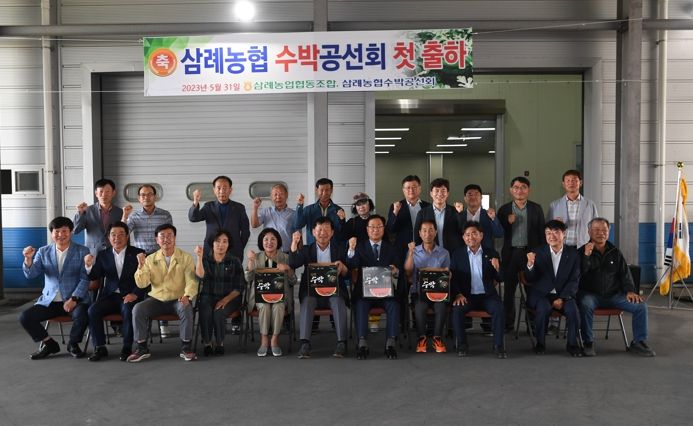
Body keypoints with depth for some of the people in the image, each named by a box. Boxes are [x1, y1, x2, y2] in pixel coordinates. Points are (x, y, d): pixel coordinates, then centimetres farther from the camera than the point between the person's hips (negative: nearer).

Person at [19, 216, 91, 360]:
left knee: (82, 316, -32)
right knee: (24, 317, -15)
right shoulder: (43, 252, 10)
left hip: (74, 299, -3)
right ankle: (49, 343, 7)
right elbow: (31, 274, 0)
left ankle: (73, 344, -1)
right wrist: (28, 259, -19)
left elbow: (85, 279, -5)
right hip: (49, 300, 3)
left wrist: (74, 299, -17)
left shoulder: (82, 251, 1)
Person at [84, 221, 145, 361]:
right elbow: (95, 276, 6)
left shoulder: (138, 254, 2)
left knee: (128, 310, -33)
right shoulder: (103, 254, 12)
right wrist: (89, 265, -15)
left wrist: (135, 294, -19)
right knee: (92, 310, -22)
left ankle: (127, 348, -18)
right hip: (109, 296, 3)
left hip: (130, 296, -3)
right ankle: (100, 348, -11)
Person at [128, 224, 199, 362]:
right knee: (137, 309, -23)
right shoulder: (151, 259, 6)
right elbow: (141, 284, 0)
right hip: (157, 299, 3)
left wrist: (187, 295, -31)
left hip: (178, 299, -3)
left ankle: (186, 348, -17)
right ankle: (142, 348, -8)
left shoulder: (185, 258, -1)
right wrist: (141, 266, -16)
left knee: (186, 309, -34)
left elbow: (192, 281, -11)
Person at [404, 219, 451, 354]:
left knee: (441, 307, -32)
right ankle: (422, 338, -13)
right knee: (420, 306, -32)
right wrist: (411, 253, -12)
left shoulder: (444, 253, 11)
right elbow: (408, 273, -3)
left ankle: (437, 338, -13)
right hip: (419, 291, 0)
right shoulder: (413, 252, 11)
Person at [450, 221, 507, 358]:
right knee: (457, 309, -28)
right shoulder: (457, 254, 6)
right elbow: (452, 277, 4)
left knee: (499, 309, -28)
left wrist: (497, 268, -18)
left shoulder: (491, 253, 6)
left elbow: (500, 279, 5)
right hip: (466, 296, 0)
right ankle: (462, 345, -13)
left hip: (487, 295, 0)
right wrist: (458, 294, -14)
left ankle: (498, 345, -15)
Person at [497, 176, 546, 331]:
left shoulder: (536, 208, 6)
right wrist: (508, 222, -12)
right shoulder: (504, 210, 7)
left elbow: (541, 232, 4)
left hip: (531, 252, -1)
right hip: (510, 253, 1)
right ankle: (508, 323, 12)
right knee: (509, 289, 5)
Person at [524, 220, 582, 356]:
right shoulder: (538, 253, 0)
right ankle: (540, 344, -11)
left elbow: (574, 280, 0)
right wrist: (530, 264, -24)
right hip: (541, 294, -1)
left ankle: (572, 344, -4)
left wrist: (562, 298, -14)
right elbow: (530, 280, -2)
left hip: (564, 294, 1)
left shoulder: (573, 254, 2)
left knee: (573, 309, -27)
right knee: (543, 308, -32)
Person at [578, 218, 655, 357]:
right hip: (590, 294, -4)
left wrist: (630, 291, -2)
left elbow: (625, 274, 15)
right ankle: (588, 343, -21)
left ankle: (638, 343, 1)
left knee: (641, 305, -14)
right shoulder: (582, 252, 3)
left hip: (614, 294, 4)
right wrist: (586, 256, -23)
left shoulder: (615, 252, 15)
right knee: (586, 305, -38)